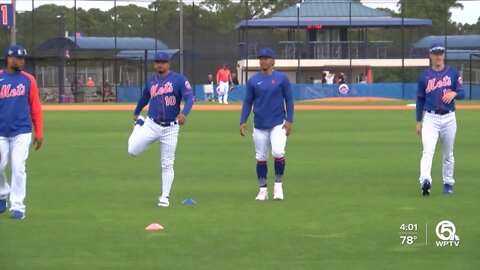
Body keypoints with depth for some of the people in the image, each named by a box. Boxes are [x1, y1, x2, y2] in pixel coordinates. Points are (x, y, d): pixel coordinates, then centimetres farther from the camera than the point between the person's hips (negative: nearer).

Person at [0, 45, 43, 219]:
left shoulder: (28, 80, 3)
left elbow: (35, 107, 5)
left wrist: (39, 132, 1)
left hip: (21, 133, 0)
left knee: (18, 168, -4)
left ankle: (17, 206, 3)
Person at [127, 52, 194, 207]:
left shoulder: (179, 79, -7)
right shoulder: (151, 82, 7)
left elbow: (189, 97, -17)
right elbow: (144, 98, 25)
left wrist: (184, 113, -36)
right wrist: (136, 114, 38)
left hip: (170, 128, -3)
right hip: (151, 125, 3)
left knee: (167, 164, 0)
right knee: (133, 150, -7)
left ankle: (165, 197, 11)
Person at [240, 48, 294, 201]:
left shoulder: (282, 78, -1)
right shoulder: (253, 81, 5)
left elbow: (289, 100, 1)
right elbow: (248, 102, 8)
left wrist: (289, 120, -8)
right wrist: (243, 121, -3)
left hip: (278, 124, -3)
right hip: (259, 126, 3)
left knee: (278, 152, -19)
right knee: (261, 158, 5)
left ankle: (278, 185, 0)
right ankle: (263, 190, 16)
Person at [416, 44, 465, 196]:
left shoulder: (453, 73, 5)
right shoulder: (425, 75, 5)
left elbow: (462, 94, 2)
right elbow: (420, 99, 9)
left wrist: (454, 93, -22)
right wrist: (418, 121, 7)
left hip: (449, 118, 1)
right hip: (431, 118, -1)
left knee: (448, 154, 11)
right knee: (428, 150, -20)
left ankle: (448, 183, 24)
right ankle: (425, 181, -35)